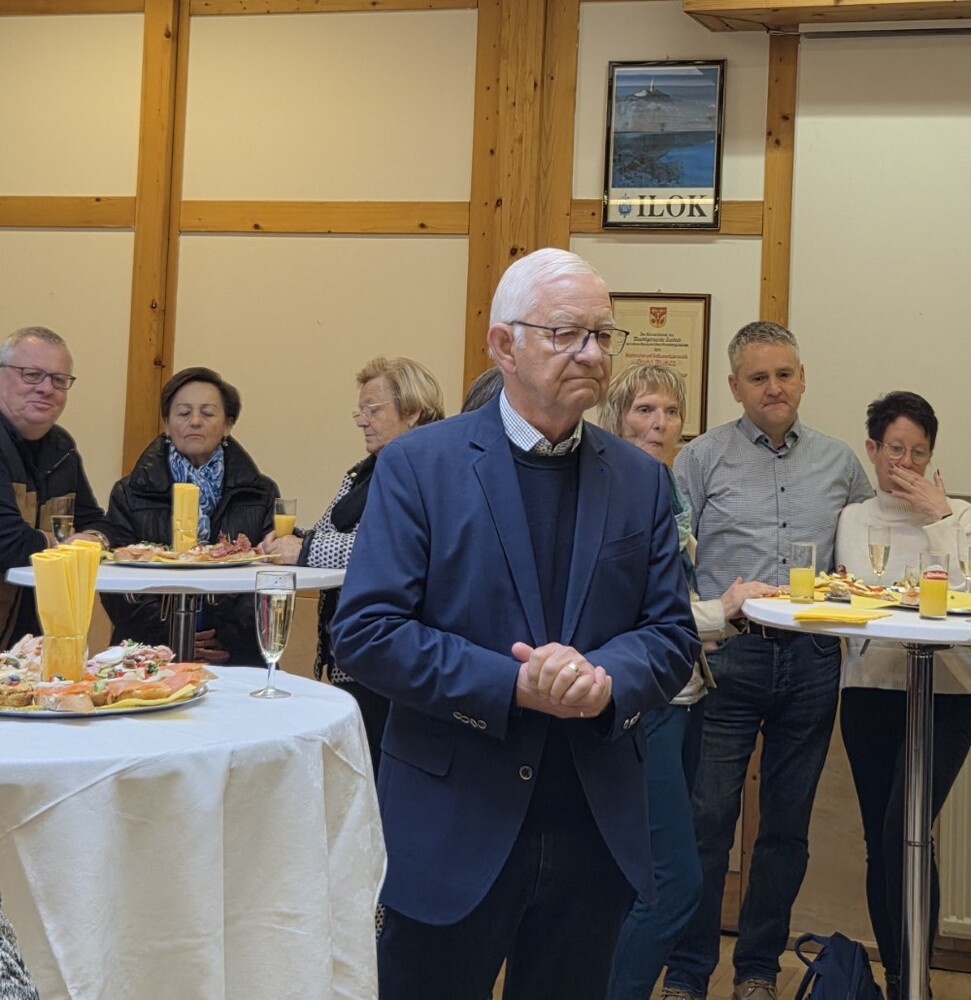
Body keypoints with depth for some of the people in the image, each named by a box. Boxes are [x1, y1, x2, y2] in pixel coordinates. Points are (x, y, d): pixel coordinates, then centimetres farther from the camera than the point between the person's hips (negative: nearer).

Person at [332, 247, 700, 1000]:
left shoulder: (640, 480, 6)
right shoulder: (419, 465, -6)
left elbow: (674, 635, 4)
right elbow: (365, 632, -12)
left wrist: (606, 679, -18)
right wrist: (514, 685, -21)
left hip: (596, 831, 4)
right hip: (453, 829, -3)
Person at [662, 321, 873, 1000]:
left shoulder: (840, 463, 12)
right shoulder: (703, 458, 3)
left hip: (811, 660, 3)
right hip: (728, 656, -3)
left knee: (788, 825, 11)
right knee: (707, 819, -2)